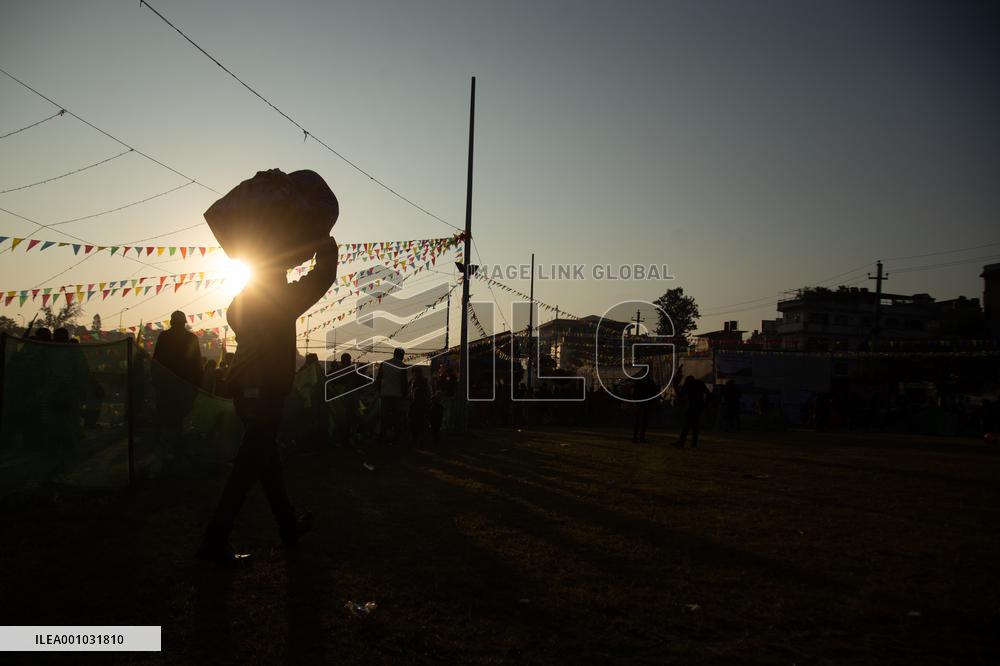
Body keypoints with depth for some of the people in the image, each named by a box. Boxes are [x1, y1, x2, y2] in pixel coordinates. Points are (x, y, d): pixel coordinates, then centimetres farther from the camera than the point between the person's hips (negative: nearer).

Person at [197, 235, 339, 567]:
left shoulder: (242, 302, 13)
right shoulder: (278, 300, -7)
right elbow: (324, 275, -4)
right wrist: (325, 242, 12)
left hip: (248, 388, 9)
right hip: (264, 391, -9)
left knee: (267, 456, 17)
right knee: (250, 463, -7)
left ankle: (289, 524, 31)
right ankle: (216, 539, -8)